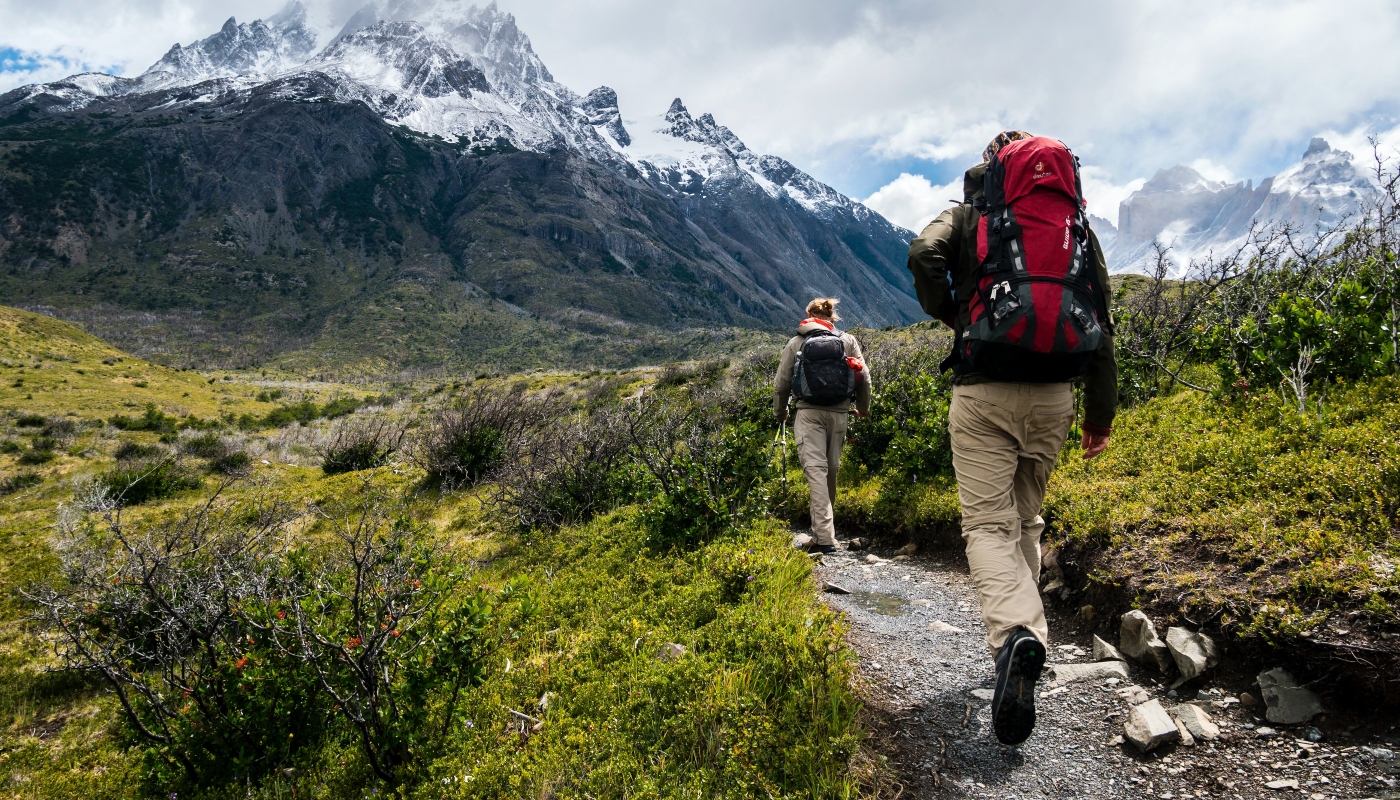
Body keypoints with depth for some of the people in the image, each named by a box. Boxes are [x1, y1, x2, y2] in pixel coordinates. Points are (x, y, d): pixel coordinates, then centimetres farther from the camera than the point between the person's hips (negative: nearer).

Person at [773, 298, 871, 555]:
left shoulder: (796, 343, 6)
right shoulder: (848, 341, 9)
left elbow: (781, 383, 7)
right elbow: (864, 378, 6)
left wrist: (780, 412, 23)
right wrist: (863, 408, 23)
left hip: (809, 413, -2)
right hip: (839, 413, 2)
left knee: (815, 469, -8)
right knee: (832, 469, 15)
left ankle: (825, 538, -17)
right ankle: (824, 526, 30)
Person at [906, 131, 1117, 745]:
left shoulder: (967, 216, 8)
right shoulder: (1077, 225, 16)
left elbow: (923, 255, -15)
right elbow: (1101, 321, 12)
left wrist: (948, 314, 4)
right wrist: (1102, 410, 15)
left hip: (984, 392, -4)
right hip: (1054, 394, 4)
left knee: (988, 523, -4)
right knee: (1026, 519, 19)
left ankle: (1015, 633, -28)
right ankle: (1022, 630, 24)